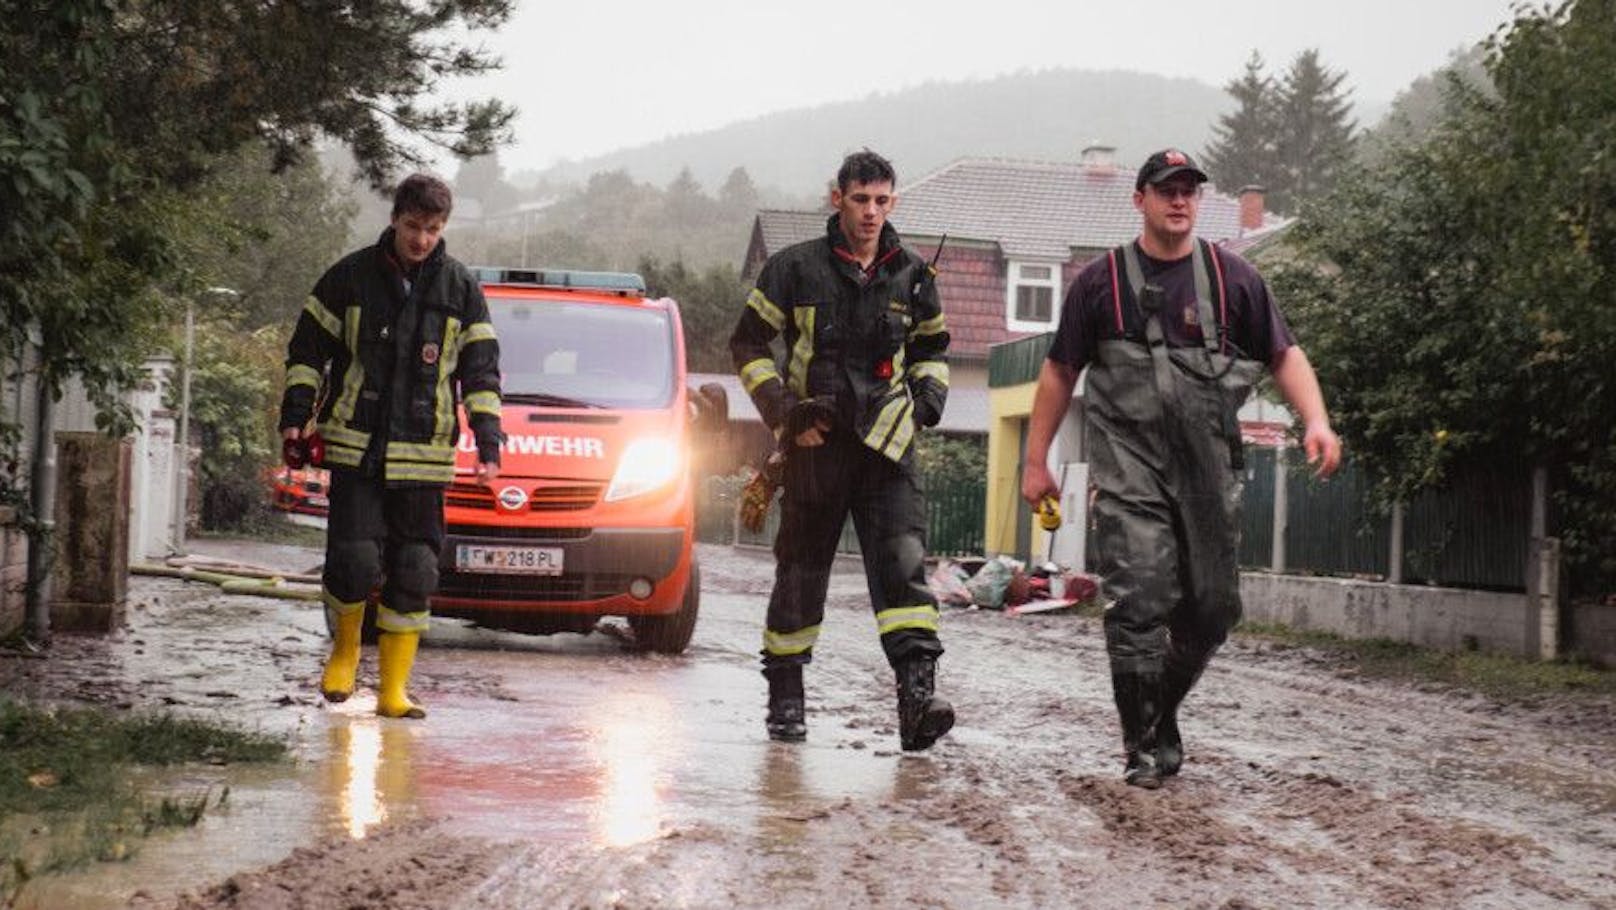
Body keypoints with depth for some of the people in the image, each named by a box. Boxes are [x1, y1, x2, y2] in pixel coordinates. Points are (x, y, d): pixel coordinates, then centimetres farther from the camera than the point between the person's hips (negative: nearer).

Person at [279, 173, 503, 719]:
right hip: (355, 448, -1)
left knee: (413, 573, 2)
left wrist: (488, 442, -1)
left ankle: (393, 689, 11)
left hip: (423, 457, 2)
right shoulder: (352, 276, 2)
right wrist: (296, 416, 0)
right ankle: (344, 649, 18)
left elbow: (481, 371, 8)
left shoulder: (461, 291, 6)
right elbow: (308, 348, 9)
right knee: (355, 560, -11)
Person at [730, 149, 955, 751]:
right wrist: (785, 411, -7)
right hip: (815, 443, -1)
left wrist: (928, 394, 5)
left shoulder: (911, 277, 9)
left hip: (886, 443, 2)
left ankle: (917, 691, -24)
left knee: (903, 561, -15)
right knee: (801, 569, 7)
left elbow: (932, 347, 25)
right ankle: (785, 696, 21)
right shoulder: (796, 269, -1)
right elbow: (749, 345, 4)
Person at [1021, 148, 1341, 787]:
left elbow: (1284, 356, 11)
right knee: (1141, 601, -13)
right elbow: (1060, 373, 11)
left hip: (1208, 468, 3)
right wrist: (1036, 462, 9)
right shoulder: (1101, 282, 6)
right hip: (1129, 466, -3)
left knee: (1213, 606, 4)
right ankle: (1147, 745, -5)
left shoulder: (1232, 278, 10)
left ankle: (1159, 708, 28)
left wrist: (1316, 422, -7)